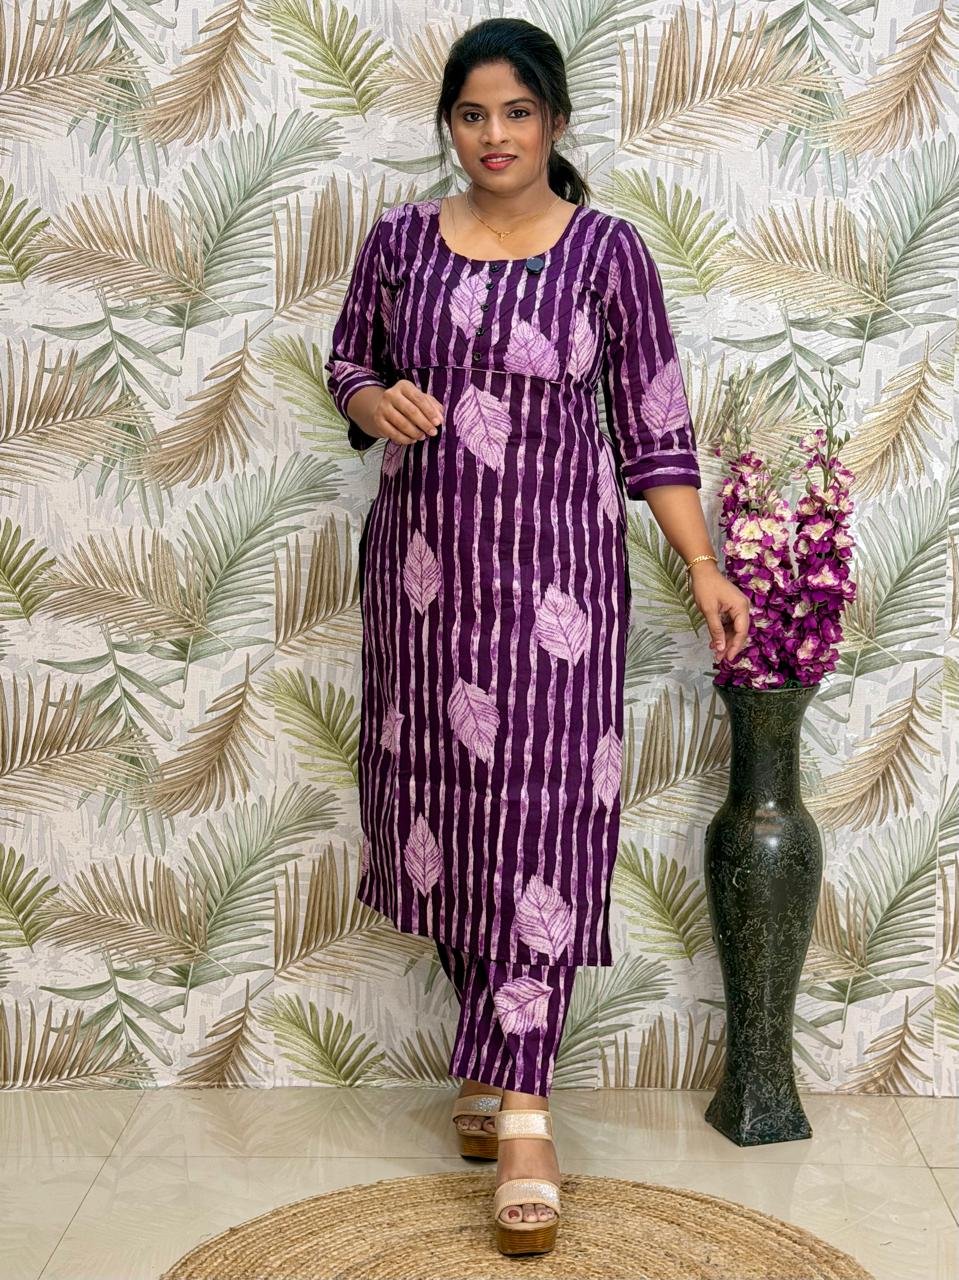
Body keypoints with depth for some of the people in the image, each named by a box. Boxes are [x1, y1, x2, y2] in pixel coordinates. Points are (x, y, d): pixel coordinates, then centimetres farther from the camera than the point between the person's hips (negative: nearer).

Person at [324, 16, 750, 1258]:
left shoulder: (608, 250, -1)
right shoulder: (400, 239, 5)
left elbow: (654, 423, 0)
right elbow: (346, 364, 15)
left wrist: (705, 567, -5)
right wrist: (376, 402, -9)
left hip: (552, 573, -3)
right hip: (424, 572, 3)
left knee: (539, 819, -6)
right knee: (441, 802, 8)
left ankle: (522, 1109, -1)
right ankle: (493, 1045, 28)